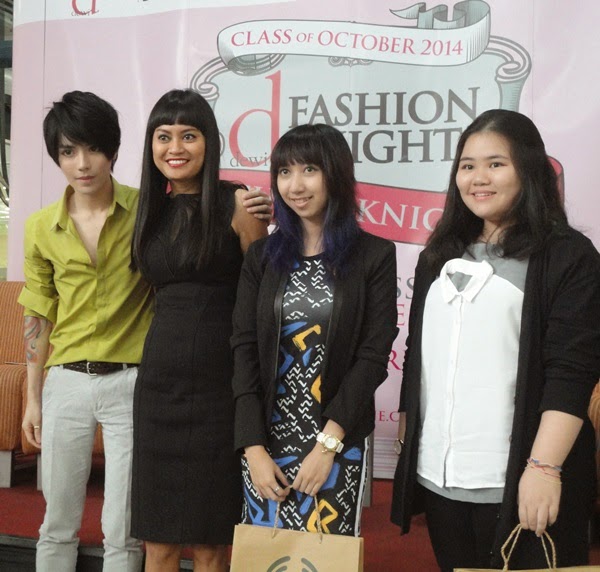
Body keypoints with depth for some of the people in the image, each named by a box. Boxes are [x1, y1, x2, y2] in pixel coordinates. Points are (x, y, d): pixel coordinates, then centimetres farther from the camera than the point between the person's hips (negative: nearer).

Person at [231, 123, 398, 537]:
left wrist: (328, 443, -13)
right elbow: (244, 348, 0)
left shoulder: (375, 255, -2)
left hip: (339, 442, -2)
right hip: (267, 440, 3)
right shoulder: (263, 255, 6)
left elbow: (373, 355, -7)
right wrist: (253, 448, -8)